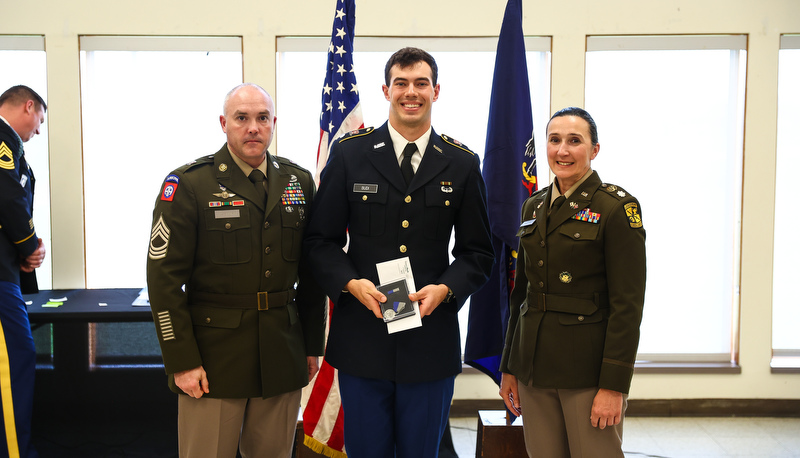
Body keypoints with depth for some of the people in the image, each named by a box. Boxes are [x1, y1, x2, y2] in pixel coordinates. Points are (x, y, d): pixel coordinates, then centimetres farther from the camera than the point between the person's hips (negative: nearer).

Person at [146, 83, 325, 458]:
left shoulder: (299, 181, 8)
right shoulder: (188, 184, -6)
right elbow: (165, 278, -8)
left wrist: (312, 344, 11)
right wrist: (182, 361, -11)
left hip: (282, 358, 4)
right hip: (213, 358, -4)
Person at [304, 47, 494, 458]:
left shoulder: (462, 163, 4)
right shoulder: (349, 153, 2)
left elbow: (478, 251, 7)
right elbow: (321, 239, 3)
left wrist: (445, 289, -11)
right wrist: (351, 283, -14)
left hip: (431, 340, 1)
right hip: (362, 337, 0)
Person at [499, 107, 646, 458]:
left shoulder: (617, 207, -8)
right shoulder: (534, 206, 11)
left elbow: (628, 305, -12)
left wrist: (614, 384, -16)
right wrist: (509, 367, 13)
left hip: (588, 369, -5)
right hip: (535, 367, 6)